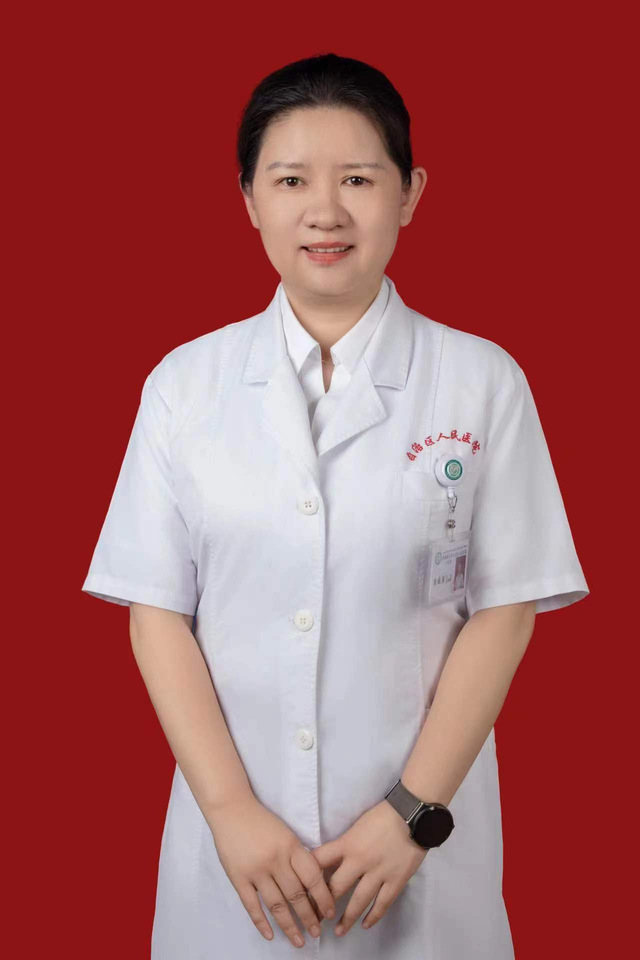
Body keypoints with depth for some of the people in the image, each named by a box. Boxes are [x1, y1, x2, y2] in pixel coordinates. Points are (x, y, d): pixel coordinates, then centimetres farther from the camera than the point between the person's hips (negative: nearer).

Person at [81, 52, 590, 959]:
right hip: (236, 831, 1)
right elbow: (157, 612, -2)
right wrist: (231, 809, -10)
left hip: (423, 826, -1)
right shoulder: (185, 383, -1)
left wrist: (415, 812, -10)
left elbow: (503, 611, -4)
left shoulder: (482, 382, -5)